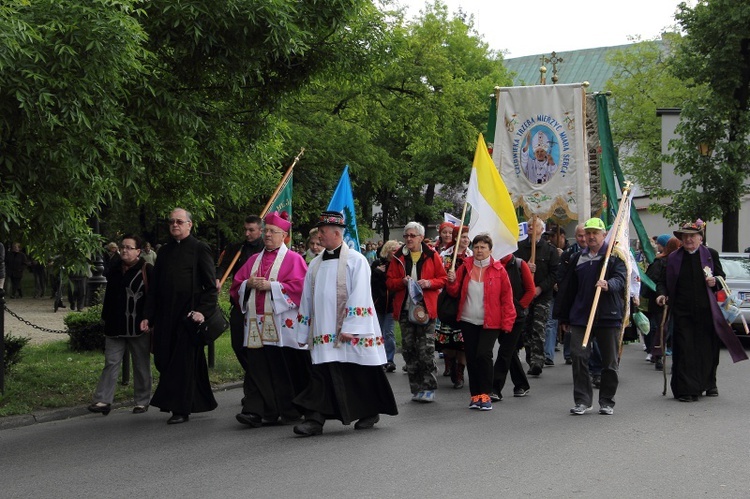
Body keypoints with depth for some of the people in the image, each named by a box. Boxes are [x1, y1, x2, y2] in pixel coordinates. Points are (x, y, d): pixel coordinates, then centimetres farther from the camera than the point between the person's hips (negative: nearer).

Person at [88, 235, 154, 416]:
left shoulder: (147, 270, -7)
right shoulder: (114, 270, 11)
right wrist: (105, 318, 17)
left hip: (139, 328, -5)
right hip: (115, 328, 5)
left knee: (141, 366, 6)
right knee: (111, 363, 3)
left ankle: (142, 401, 17)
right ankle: (103, 400, 4)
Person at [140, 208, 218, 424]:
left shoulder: (200, 249, -2)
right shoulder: (164, 251, 14)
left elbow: (211, 285, -5)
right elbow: (154, 286, 16)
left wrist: (202, 310, -17)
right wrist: (148, 316, 10)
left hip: (188, 314, -6)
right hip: (165, 315, 6)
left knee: (184, 361, -3)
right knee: (165, 360, 7)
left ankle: (181, 409, 4)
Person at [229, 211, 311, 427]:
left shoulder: (293, 259, 3)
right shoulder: (254, 259, 20)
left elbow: (299, 286, -9)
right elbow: (236, 285, 19)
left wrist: (271, 285, -14)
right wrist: (248, 284, -3)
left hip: (281, 324, -4)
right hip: (256, 323, 4)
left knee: (285, 368, 0)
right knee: (257, 367, -3)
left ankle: (290, 411, 12)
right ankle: (254, 411, -6)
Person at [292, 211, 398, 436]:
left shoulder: (355, 260, -5)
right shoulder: (316, 264, 13)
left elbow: (359, 297, -12)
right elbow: (307, 299, 17)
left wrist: (350, 328, -19)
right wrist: (303, 333, 14)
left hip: (352, 333, -5)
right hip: (324, 333, 5)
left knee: (360, 373, 6)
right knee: (321, 375, -4)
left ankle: (370, 413, 24)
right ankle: (315, 419, -8)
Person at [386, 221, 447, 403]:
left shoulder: (431, 255, 4)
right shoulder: (398, 257, 10)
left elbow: (443, 278, 6)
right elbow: (389, 282, 8)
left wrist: (429, 283, -13)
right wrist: (402, 282, -12)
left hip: (426, 308, -3)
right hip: (405, 308, 3)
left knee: (426, 350, -7)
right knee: (409, 349, 4)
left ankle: (428, 388, 1)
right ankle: (416, 389, 13)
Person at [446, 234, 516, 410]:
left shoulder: (498, 269, -3)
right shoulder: (466, 267, 5)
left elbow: (506, 297, -2)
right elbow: (454, 292, 11)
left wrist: (507, 322, -6)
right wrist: (452, 281, -11)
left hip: (490, 323, -4)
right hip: (468, 321, 4)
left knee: (483, 355, -15)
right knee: (471, 358, 6)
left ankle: (485, 395, -2)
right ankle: (475, 395, 16)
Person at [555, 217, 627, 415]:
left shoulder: (615, 257, 1)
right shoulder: (578, 259, 13)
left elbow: (621, 279, -15)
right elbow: (567, 288, 16)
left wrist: (608, 284, -38)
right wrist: (563, 317, 15)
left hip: (608, 317, -3)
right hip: (580, 317, 3)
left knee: (609, 361, 5)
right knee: (578, 356, -5)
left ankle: (607, 401, 18)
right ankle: (582, 400, 3)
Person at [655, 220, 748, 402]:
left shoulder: (711, 254, 7)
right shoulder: (673, 258, 8)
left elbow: (722, 277, 12)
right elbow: (663, 281, 12)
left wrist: (715, 281, -9)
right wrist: (661, 294, -7)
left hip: (707, 310, 0)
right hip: (683, 312, 0)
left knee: (708, 349, 8)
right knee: (685, 350, -5)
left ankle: (709, 384, 26)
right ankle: (687, 389, -3)